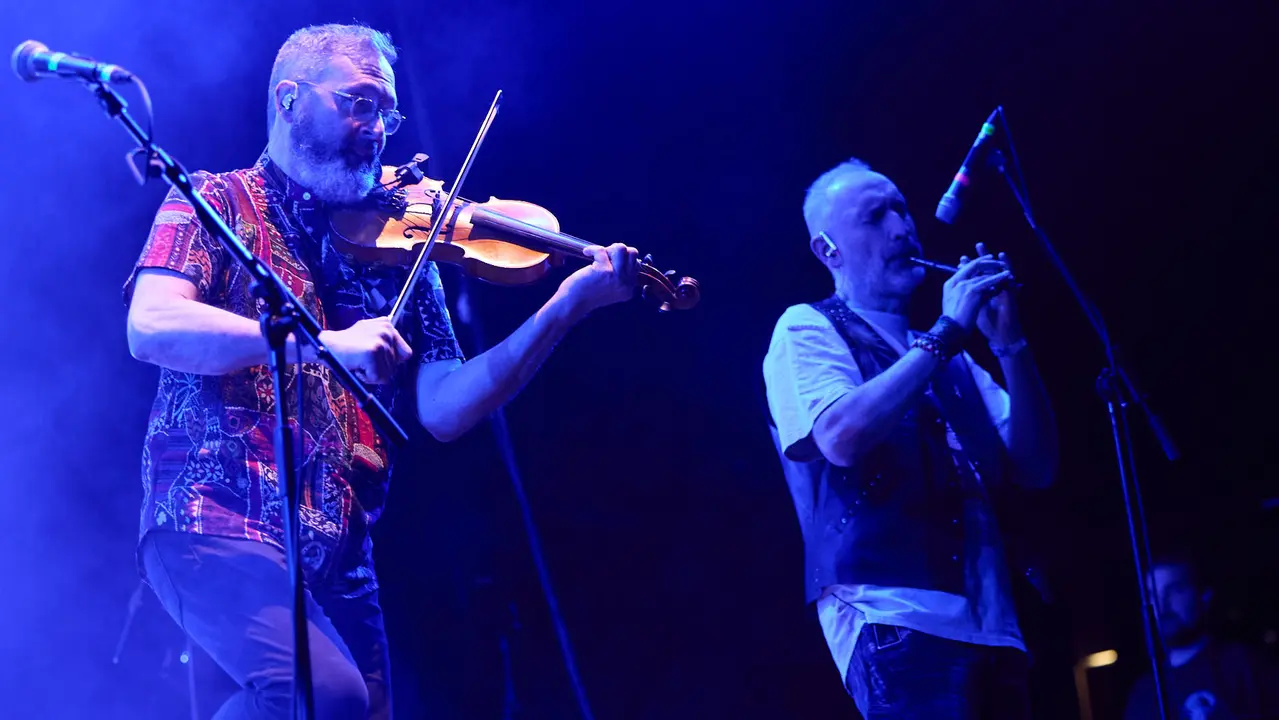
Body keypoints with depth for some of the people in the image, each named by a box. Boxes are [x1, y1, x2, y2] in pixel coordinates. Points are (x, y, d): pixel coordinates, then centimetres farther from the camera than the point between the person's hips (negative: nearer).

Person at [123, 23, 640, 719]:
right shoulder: (216, 203, 5)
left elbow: (441, 410, 6)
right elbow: (151, 327, -13)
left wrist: (566, 307, -4)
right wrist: (325, 342, -23)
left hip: (338, 555, 6)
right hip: (215, 524, -5)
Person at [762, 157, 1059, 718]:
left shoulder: (948, 356, 22)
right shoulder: (807, 328, 5)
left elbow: (1036, 467, 13)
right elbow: (842, 437, -15)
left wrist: (1008, 343, 1)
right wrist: (947, 331, -9)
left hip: (991, 627, 6)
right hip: (896, 618, -6)